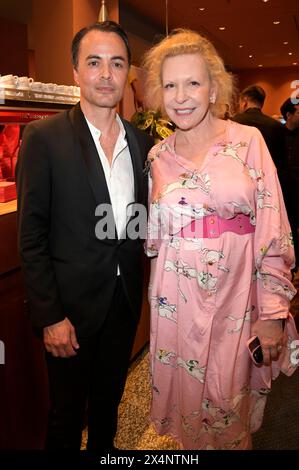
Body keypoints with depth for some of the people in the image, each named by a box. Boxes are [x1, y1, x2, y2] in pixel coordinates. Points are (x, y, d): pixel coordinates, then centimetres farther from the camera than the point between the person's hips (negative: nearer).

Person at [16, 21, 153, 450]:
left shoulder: (141, 141, 3)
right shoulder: (44, 137, -13)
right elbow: (32, 237, -13)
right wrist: (49, 316, -14)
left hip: (126, 299, 5)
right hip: (71, 303, -4)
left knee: (109, 399, 25)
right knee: (67, 414, 16)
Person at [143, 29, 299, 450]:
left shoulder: (249, 141, -4)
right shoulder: (157, 155, 4)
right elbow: (152, 236, 11)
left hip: (235, 298, -2)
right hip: (177, 299, 3)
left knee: (230, 405, 11)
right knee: (183, 395, 16)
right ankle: (189, 444, 46)